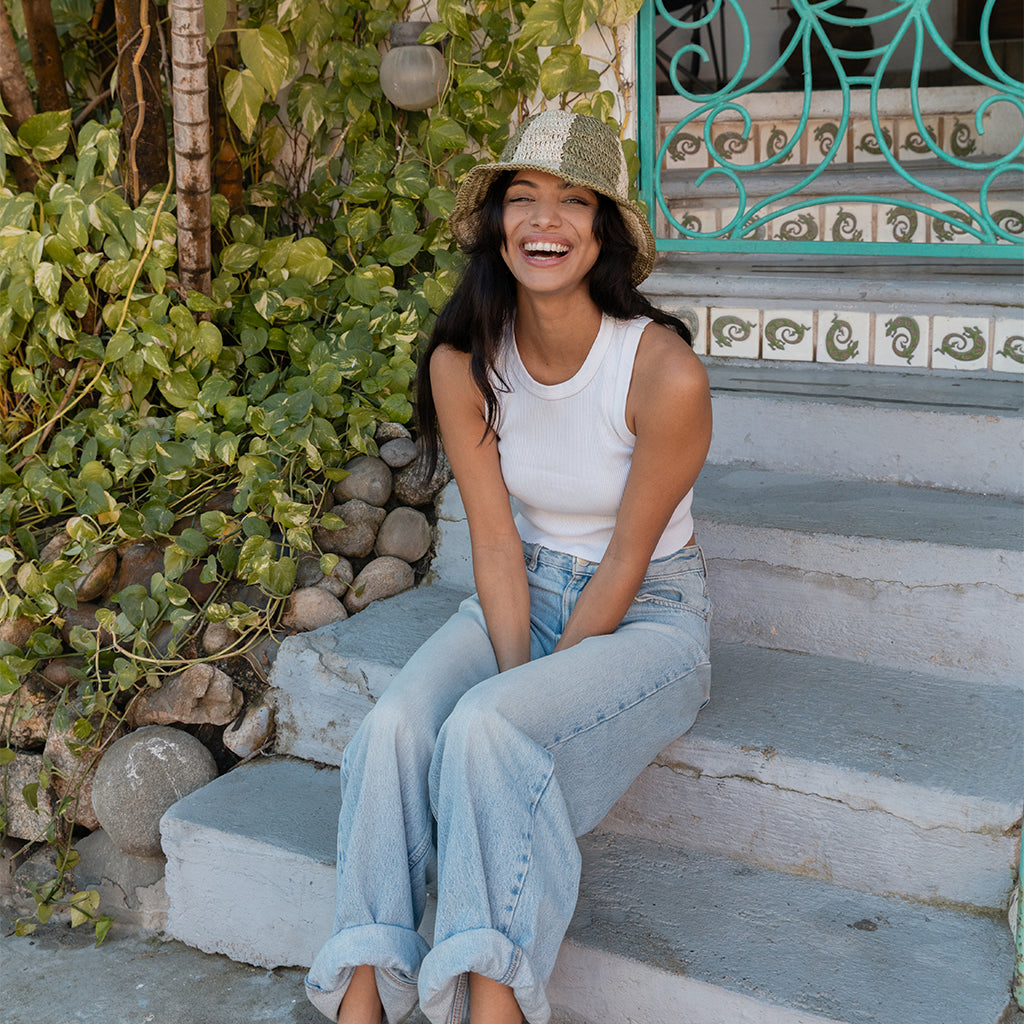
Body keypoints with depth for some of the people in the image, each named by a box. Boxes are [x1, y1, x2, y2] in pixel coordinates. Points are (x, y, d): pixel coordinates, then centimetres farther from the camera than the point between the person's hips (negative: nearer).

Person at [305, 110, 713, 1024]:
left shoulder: (665, 373, -22)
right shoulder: (463, 363, -9)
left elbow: (625, 562, -15)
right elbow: (498, 543, -7)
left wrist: (533, 688, -13)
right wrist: (516, 672, -15)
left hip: (646, 613, -4)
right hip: (527, 593, 4)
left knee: (485, 727, -30)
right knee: (397, 722, -23)